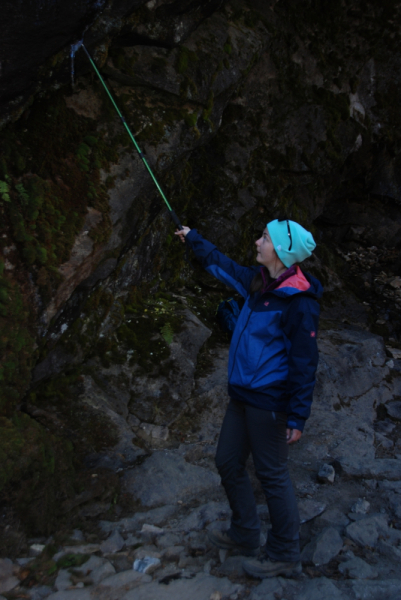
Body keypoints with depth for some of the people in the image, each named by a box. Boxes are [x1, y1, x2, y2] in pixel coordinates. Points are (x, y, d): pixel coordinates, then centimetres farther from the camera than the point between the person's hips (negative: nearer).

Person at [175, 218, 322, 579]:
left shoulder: (298, 302, -20)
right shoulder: (260, 284, 5)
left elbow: (304, 363, -18)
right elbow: (222, 264, 23)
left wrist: (298, 417, -17)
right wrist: (193, 239, 34)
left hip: (268, 403, -9)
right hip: (243, 396, 9)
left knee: (272, 475, 3)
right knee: (228, 462, 18)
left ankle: (285, 556, 21)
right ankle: (244, 535, 36)